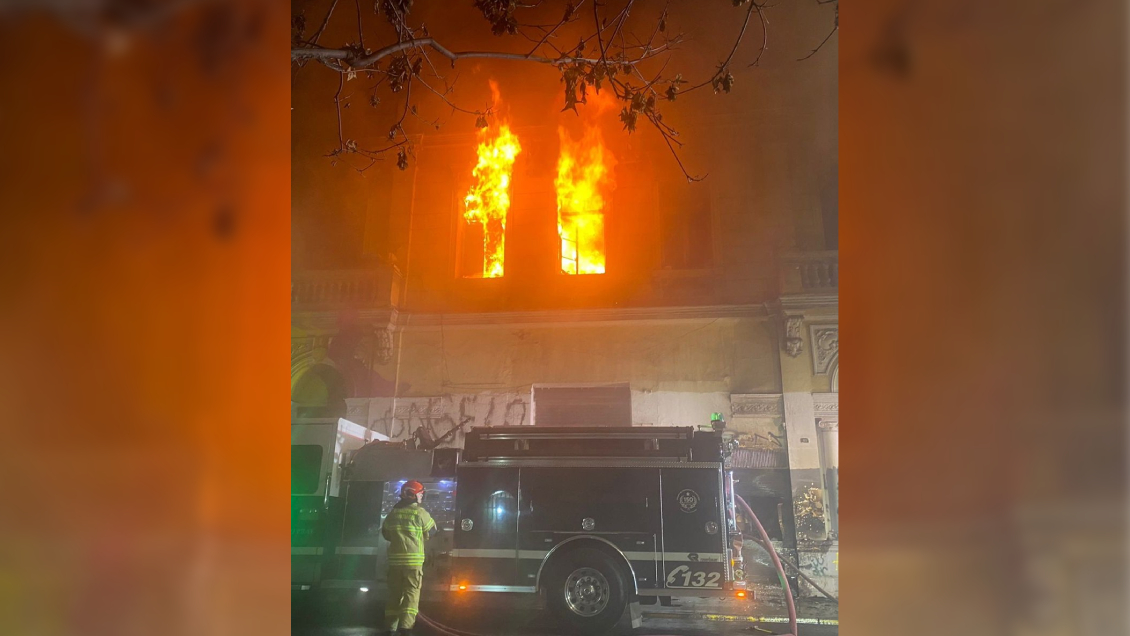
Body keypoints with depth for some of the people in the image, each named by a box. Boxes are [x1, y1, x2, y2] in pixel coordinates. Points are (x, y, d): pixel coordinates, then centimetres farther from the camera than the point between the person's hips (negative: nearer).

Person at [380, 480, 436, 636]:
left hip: (395, 559, 4)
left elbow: (385, 533, 15)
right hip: (413, 559, -4)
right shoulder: (420, 512, -7)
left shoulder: (393, 512, 4)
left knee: (394, 593, 12)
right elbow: (431, 530, 7)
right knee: (411, 593, -1)